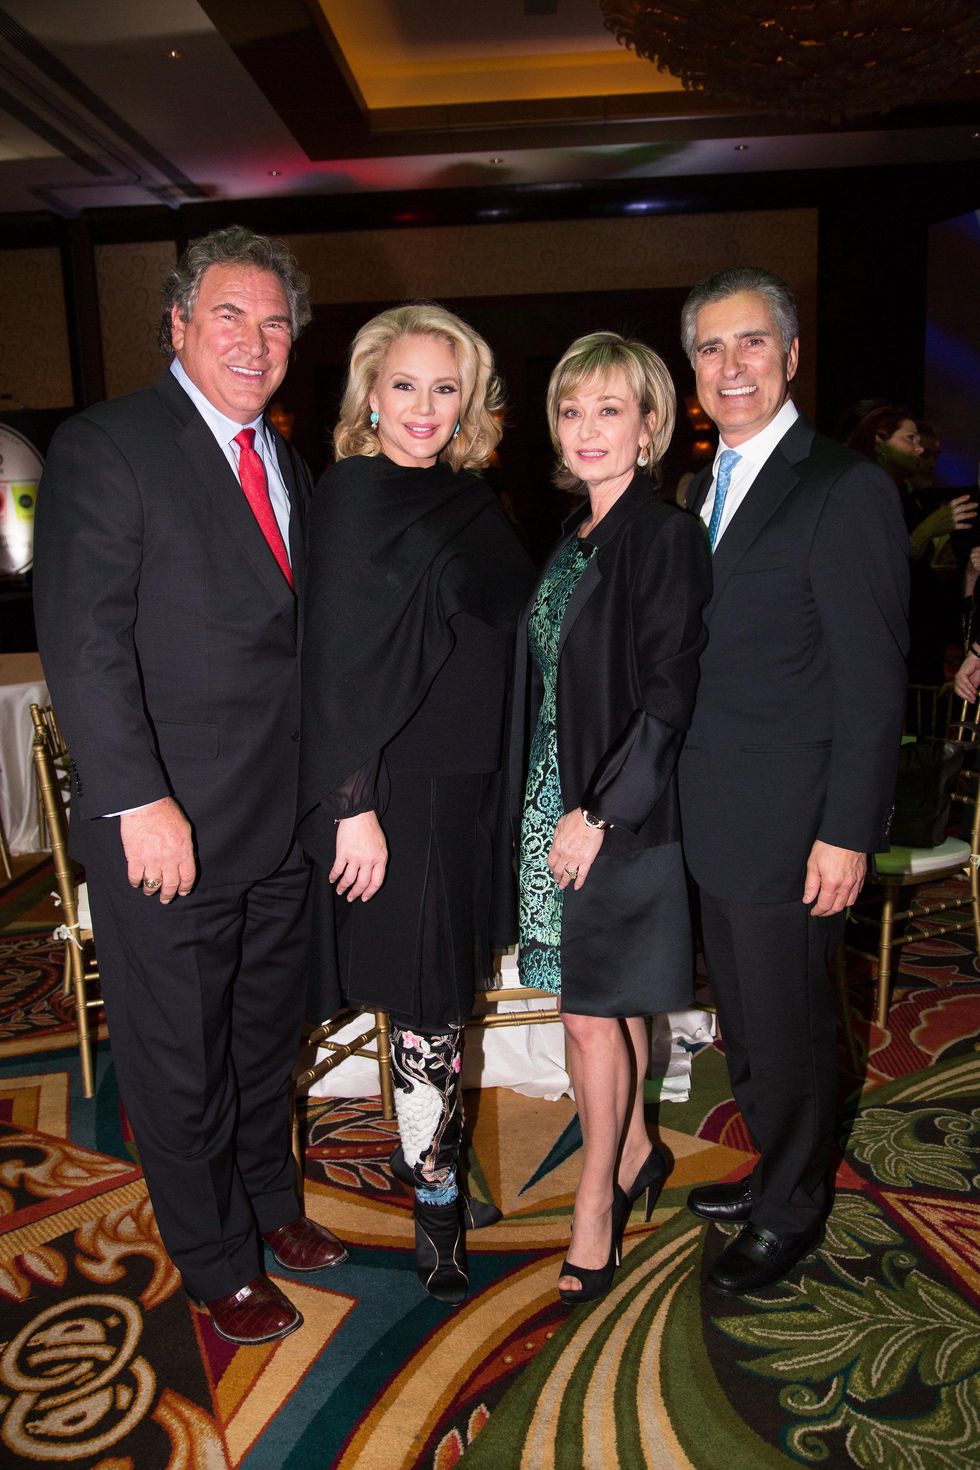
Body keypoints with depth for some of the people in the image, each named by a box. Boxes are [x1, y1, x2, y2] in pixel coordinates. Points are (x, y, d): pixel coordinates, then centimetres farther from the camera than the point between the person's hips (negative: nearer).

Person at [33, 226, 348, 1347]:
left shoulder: (288, 464, 12)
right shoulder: (104, 448, -9)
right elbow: (82, 644, -16)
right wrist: (140, 801, -21)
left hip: (283, 822, 7)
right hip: (167, 829, -6)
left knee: (267, 1037, 22)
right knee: (178, 1060, 11)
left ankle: (269, 1203, 44)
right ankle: (219, 1265, 32)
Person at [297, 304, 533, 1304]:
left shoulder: (469, 498, 9)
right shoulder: (353, 498, -11)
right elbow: (335, 664, -14)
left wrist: (509, 783, 13)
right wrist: (353, 807, -16)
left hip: (474, 783, 7)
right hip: (398, 789, -7)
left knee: (446, 987, 17)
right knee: (428, 1003, 3)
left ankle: (426, 1141, 36)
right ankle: (435, 1197, 21)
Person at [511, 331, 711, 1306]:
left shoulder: (666, 536, -11)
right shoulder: (570, 539, 12)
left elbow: (668, 699, -16)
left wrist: (599, 815, -16)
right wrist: (552, 808, 7)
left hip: (622, 811, -7)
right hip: (554, 799, 7)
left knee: (593, 1013, 1)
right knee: (605, 1004, 16)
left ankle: (595, 1210, 19)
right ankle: (633, 1157, 36)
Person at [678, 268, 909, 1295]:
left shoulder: (845, 489, -13)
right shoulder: (706, 488, 12)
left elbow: (873, 681, -15)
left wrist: (847, 833, -17)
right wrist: (684, 797, 11)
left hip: (789, 826, -7)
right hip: (713, 821, 8)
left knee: (785, 1029, 9)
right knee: (744, 1021, 20)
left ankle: (790, 1214, 32)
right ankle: (775, 1172, 42)